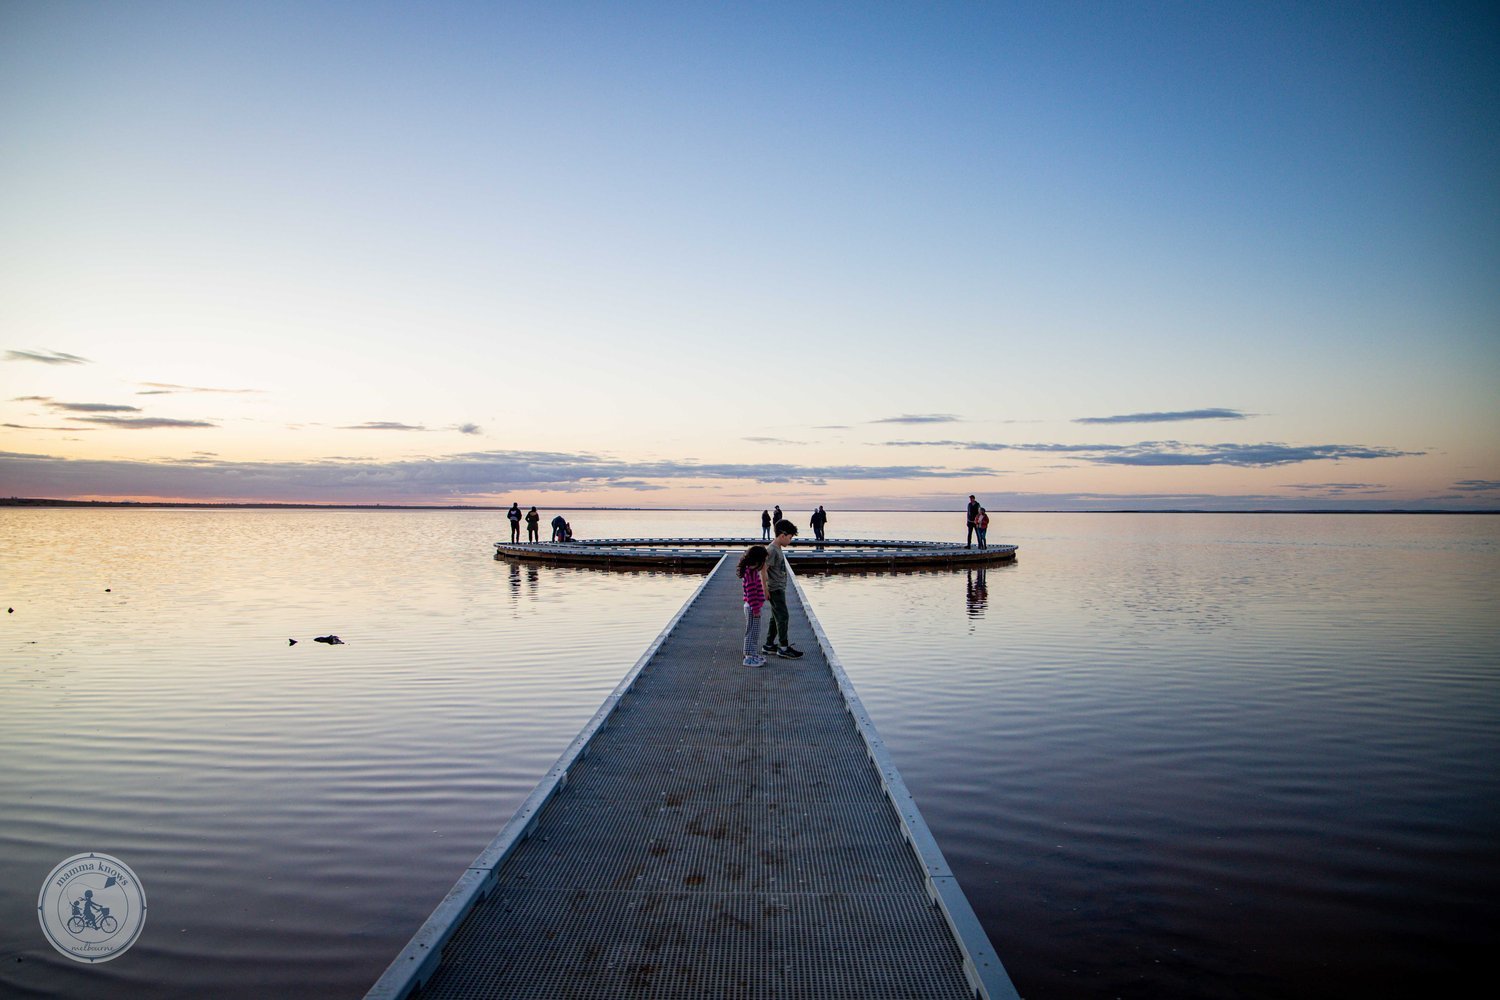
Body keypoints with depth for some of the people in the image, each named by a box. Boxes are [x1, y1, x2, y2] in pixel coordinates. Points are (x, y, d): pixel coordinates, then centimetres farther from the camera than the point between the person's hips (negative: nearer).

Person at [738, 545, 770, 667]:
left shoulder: (751, 571, 10)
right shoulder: (751, 573, -23)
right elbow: (751, 593, -24)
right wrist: (755, 609, -21)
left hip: (753, 607, 10)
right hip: (752, 607, -10)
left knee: (754, 632, 18)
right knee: (752, 632, -1)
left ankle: (751, 654, 29)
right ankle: (749, 657, 6)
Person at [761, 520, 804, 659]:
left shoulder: (778, 549, 13)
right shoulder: (772, 550, -17)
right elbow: (763, 570, -21)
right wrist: (765, 590, -21)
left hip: (779, 589, 10)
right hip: (775, 590, -10)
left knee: (776, 617, 14)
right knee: (783, 616, -7)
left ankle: (769, 645, 21)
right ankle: (784, 648, -3)